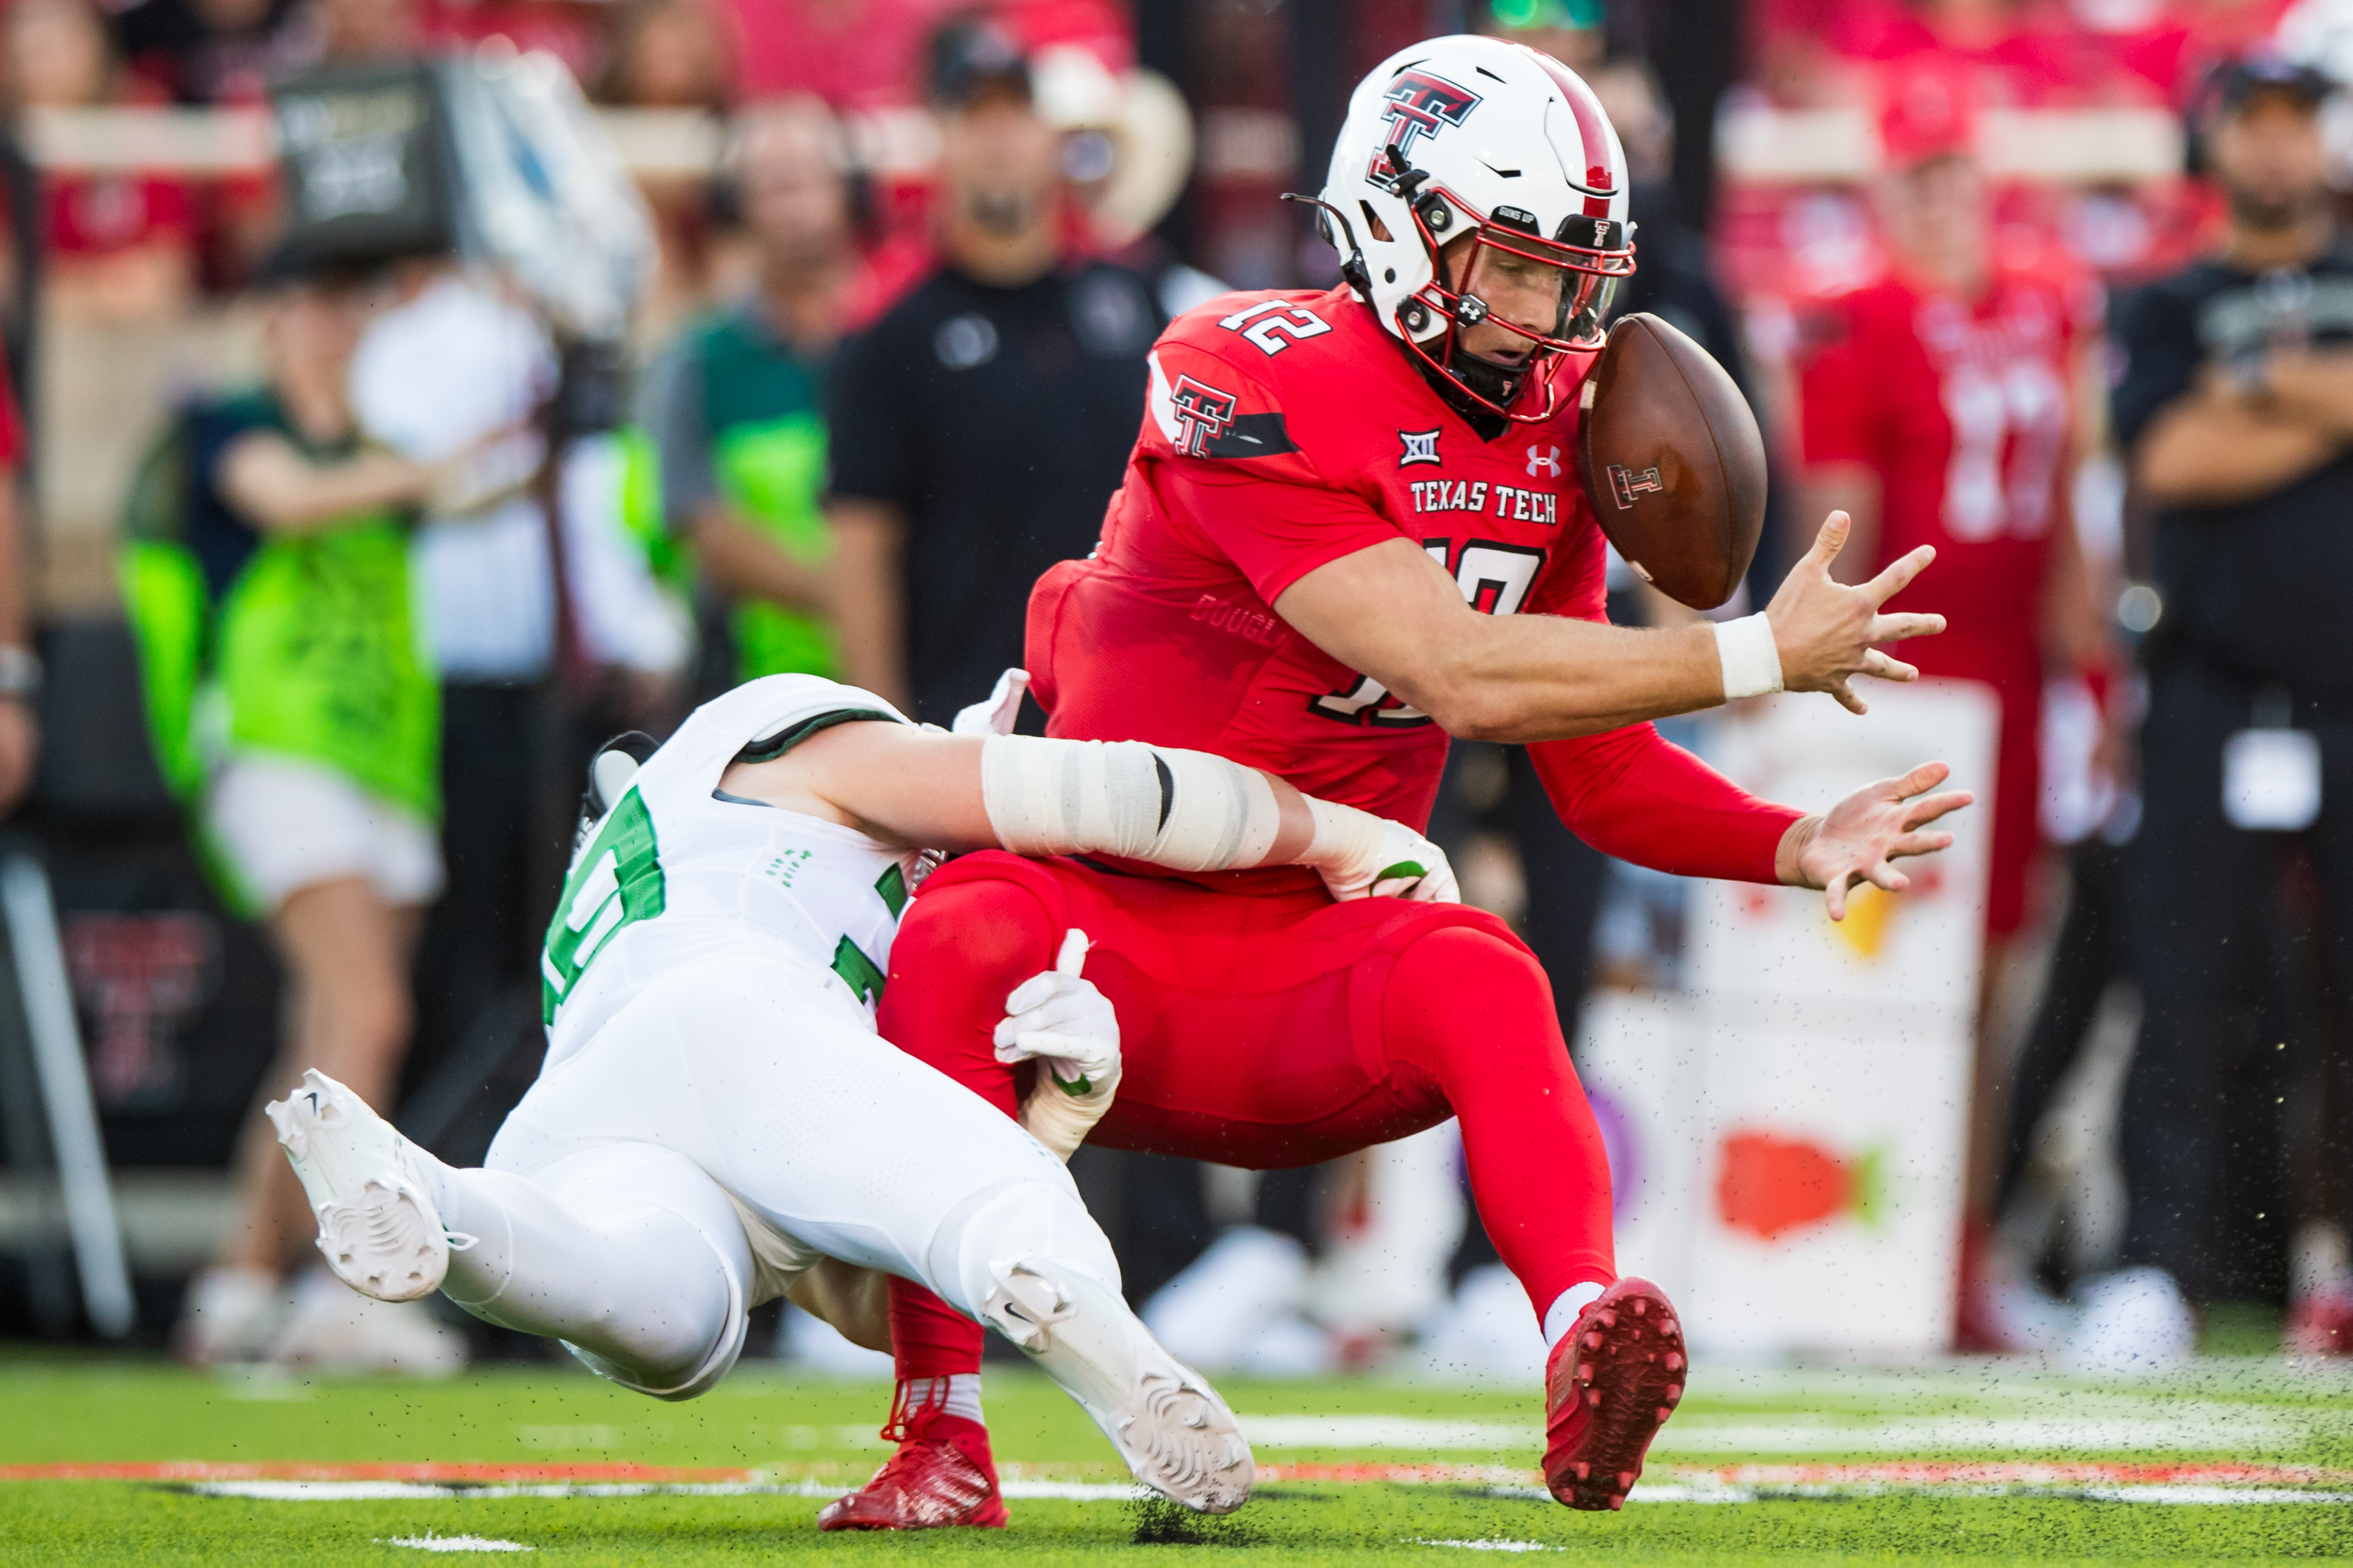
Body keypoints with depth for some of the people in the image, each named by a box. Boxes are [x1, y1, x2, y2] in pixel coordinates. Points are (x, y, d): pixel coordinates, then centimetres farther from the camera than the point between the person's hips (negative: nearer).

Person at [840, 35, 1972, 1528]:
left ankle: (1585, 1348, -52)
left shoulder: (1551, 430, 6)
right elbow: (1462, 677, -24)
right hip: (1114, 922, -4)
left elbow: (1599, 766, 12)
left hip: (1313, 980, 4)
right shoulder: (1261, 384, -18)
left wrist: (1792, 846, -6)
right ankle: (941, 1433, -35)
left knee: (1479, 978, -29)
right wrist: (1763, 657, -18)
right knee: (963, 939, -36)